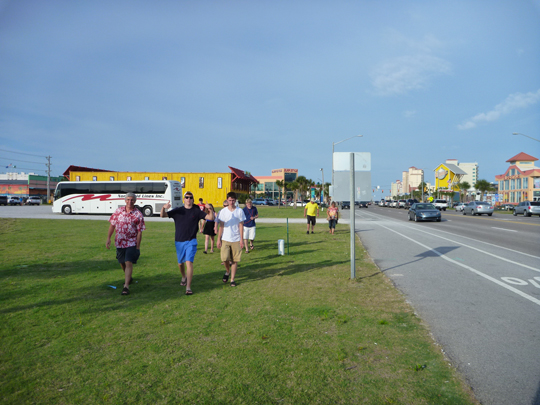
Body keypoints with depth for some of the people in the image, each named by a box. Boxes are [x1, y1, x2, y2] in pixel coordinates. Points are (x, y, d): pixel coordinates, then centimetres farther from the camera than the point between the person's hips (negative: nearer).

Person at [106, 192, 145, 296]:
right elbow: (112, 225, 8)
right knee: (122, 263, 17)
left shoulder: (138, 215, -10)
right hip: (119, 242, 4)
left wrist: (138, 246, -10)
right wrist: (108, 238, 3)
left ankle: (126, 286, -11)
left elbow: (139, 232, -9)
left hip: (132, 243, -4)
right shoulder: (118, 211, 1)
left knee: (128, 263, -13)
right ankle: (128, 278, 43)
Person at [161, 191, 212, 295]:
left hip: (191, 242, -2)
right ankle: (184, 277, 47)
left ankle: (188, 287, -12)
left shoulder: (196, 211, 0)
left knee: (189, 262, -15)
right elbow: (162, 215, -1)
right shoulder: (178, 211, 4)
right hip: (179, 241, 3)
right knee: (180, 263, 16)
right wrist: (164, 208, -23)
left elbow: (210, 217, -5)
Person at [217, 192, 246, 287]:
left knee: (235, 260, 1)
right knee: (225, 258, -8)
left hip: (236, 239, 0)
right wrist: (219, 239, 2)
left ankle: (232, 279, 13)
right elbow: (221, 226, 6)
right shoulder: (223, 211, 4)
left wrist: (241, 239, -3)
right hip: (225, 239, 1)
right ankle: (227, 271, 23)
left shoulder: (240, 211, 2)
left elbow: (241, 226, 2)